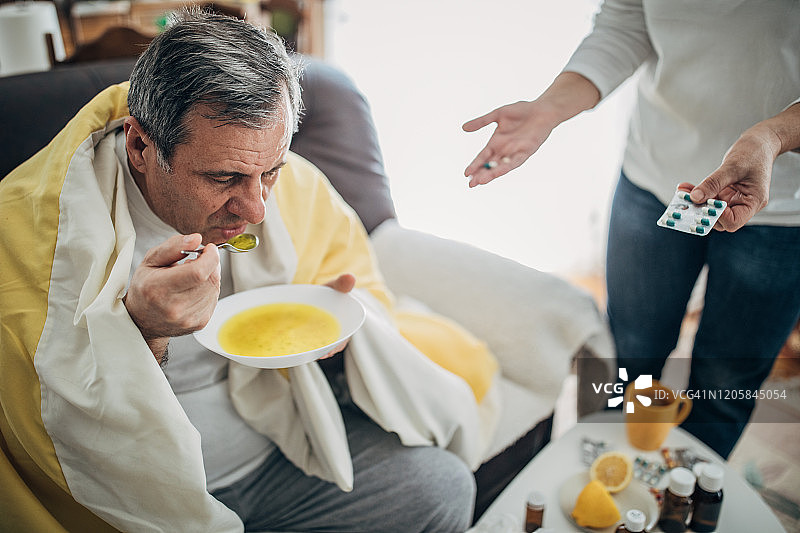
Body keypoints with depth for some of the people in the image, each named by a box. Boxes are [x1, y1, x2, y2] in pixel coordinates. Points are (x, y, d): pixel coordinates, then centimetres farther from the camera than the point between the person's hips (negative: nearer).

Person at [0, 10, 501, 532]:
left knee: (444, 488, -11)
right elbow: (52, 430, -18)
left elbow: (348, 268, 9)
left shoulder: (295, 186, -9)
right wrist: (138, 329, -36)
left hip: (277, 441, 3)